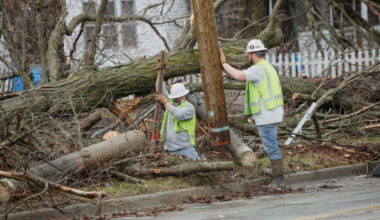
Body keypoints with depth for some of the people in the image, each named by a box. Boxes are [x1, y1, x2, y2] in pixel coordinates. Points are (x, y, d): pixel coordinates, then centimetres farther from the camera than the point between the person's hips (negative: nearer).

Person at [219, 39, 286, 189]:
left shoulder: (258, 69, -15)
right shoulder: (269, 68, 18)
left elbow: (238, 76, -30)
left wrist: (224, 63, -17)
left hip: (265, 116, -10)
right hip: (274, 114, 10)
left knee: (271, 147, -5)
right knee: (271, 146, 16)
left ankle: (279, 179, -3)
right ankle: (278, 178, 19)